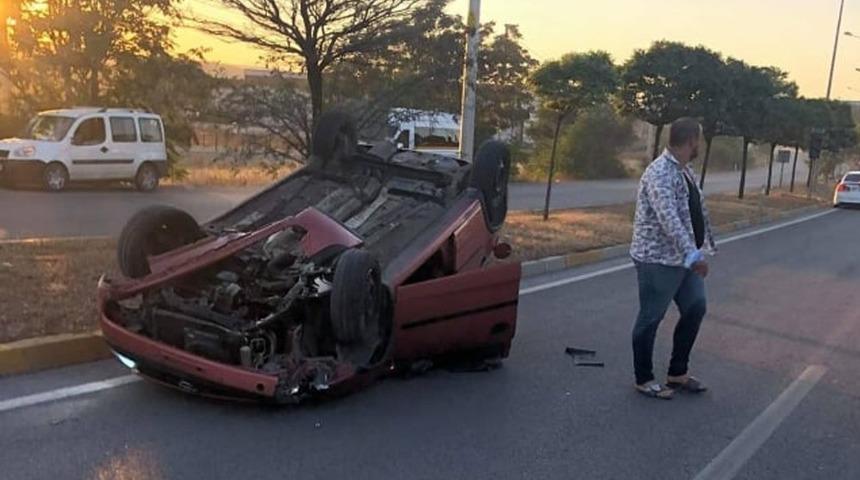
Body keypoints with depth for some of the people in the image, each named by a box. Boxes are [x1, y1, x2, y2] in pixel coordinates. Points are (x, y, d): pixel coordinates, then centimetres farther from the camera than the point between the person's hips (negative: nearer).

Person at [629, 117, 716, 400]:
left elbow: (696, 212, 20)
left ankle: (677, 374, 27)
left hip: (683, 257, 10)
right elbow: (669, 218, -33)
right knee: (651, 319, 2)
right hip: (658, 259, -10)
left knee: (695, 308, 14)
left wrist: (702, 247, 23)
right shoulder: (660, 173, -21)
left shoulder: (685, 171, 11)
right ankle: (643, 379, 17)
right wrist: (693, 254, -40)